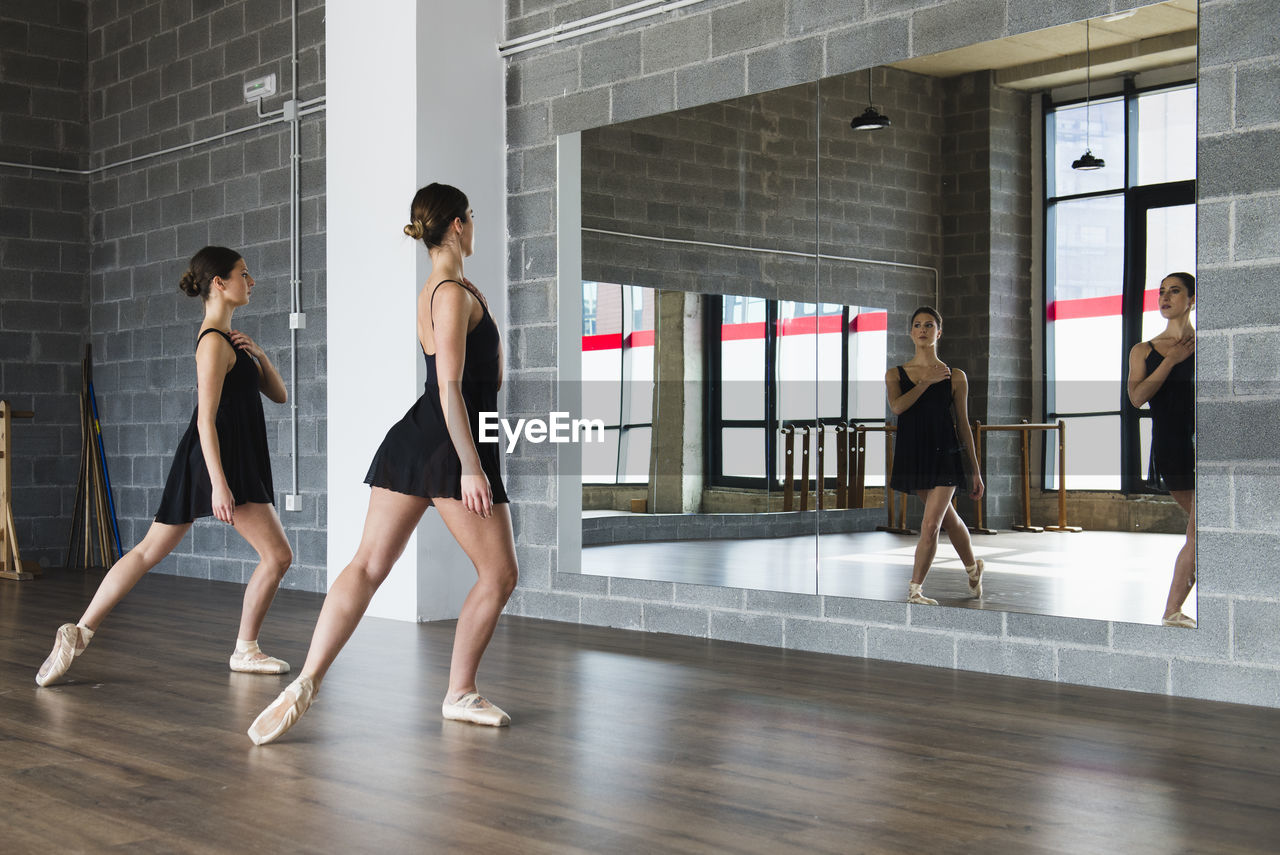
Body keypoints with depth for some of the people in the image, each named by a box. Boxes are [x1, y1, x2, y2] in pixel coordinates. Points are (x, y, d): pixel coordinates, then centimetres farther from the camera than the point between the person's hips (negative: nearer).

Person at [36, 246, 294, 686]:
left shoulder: (231, 338, 18)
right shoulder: (214, 342, -13)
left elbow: (278, 395, 15)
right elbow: (206, 419, -19)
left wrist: (259, 355, -3)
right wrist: (219, 484, -25)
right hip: (218, 460, -10)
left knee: (149, 551, 10)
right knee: (278, 554, -4)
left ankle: (80, 633, 9)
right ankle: (246, 650, 7)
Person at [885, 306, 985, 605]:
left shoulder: (955, 377, 2)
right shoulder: (896, 374, 5)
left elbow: (964, 425, 5)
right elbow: (896, 407, -15)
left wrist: (975, 472, 5)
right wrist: (926, 381, -15)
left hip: (944, 455, -2)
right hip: (912, 454, 2)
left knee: (930, 525, -12)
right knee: (947, 518, 18)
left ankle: (914, 589, 0)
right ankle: (973, 567, 43)